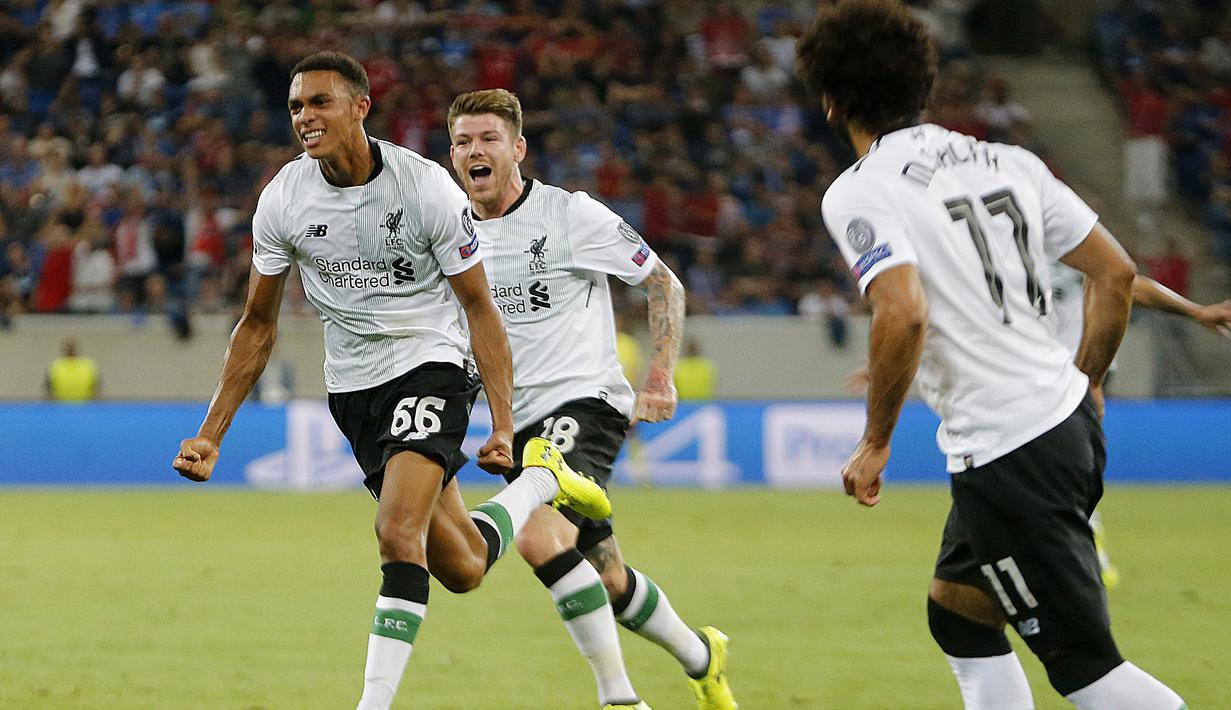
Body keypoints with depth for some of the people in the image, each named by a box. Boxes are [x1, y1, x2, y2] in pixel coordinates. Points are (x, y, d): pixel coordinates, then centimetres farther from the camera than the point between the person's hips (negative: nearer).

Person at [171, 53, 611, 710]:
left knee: (399, 534, -26)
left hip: (430, 365, -4)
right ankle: (540, 482, 37)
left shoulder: (426, 187, -16)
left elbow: (478, 305, -7)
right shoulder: (283, 199, -6)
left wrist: (503, 424, -12)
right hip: (352, 382, 4)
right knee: (460, 569, 7)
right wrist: (209, 434, 1)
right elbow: (258, 326, 5)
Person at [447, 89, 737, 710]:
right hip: (520, 424, 6)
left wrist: (659, 377, -9)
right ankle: (699, 655, 38)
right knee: (607, 582, 11)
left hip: (585, 402, -6)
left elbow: (663, 284, -1)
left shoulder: (569, 214, -7)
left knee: (540, 537, -29)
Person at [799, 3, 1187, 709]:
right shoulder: (1009, 162, 10)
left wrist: (875, 443, -14)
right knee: (956, 615, 23)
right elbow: (1116, 271, 11)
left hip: (1006, 454, -8)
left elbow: (904, 315, -25)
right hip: (1069, 420, 8)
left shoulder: (858, 194, -10)